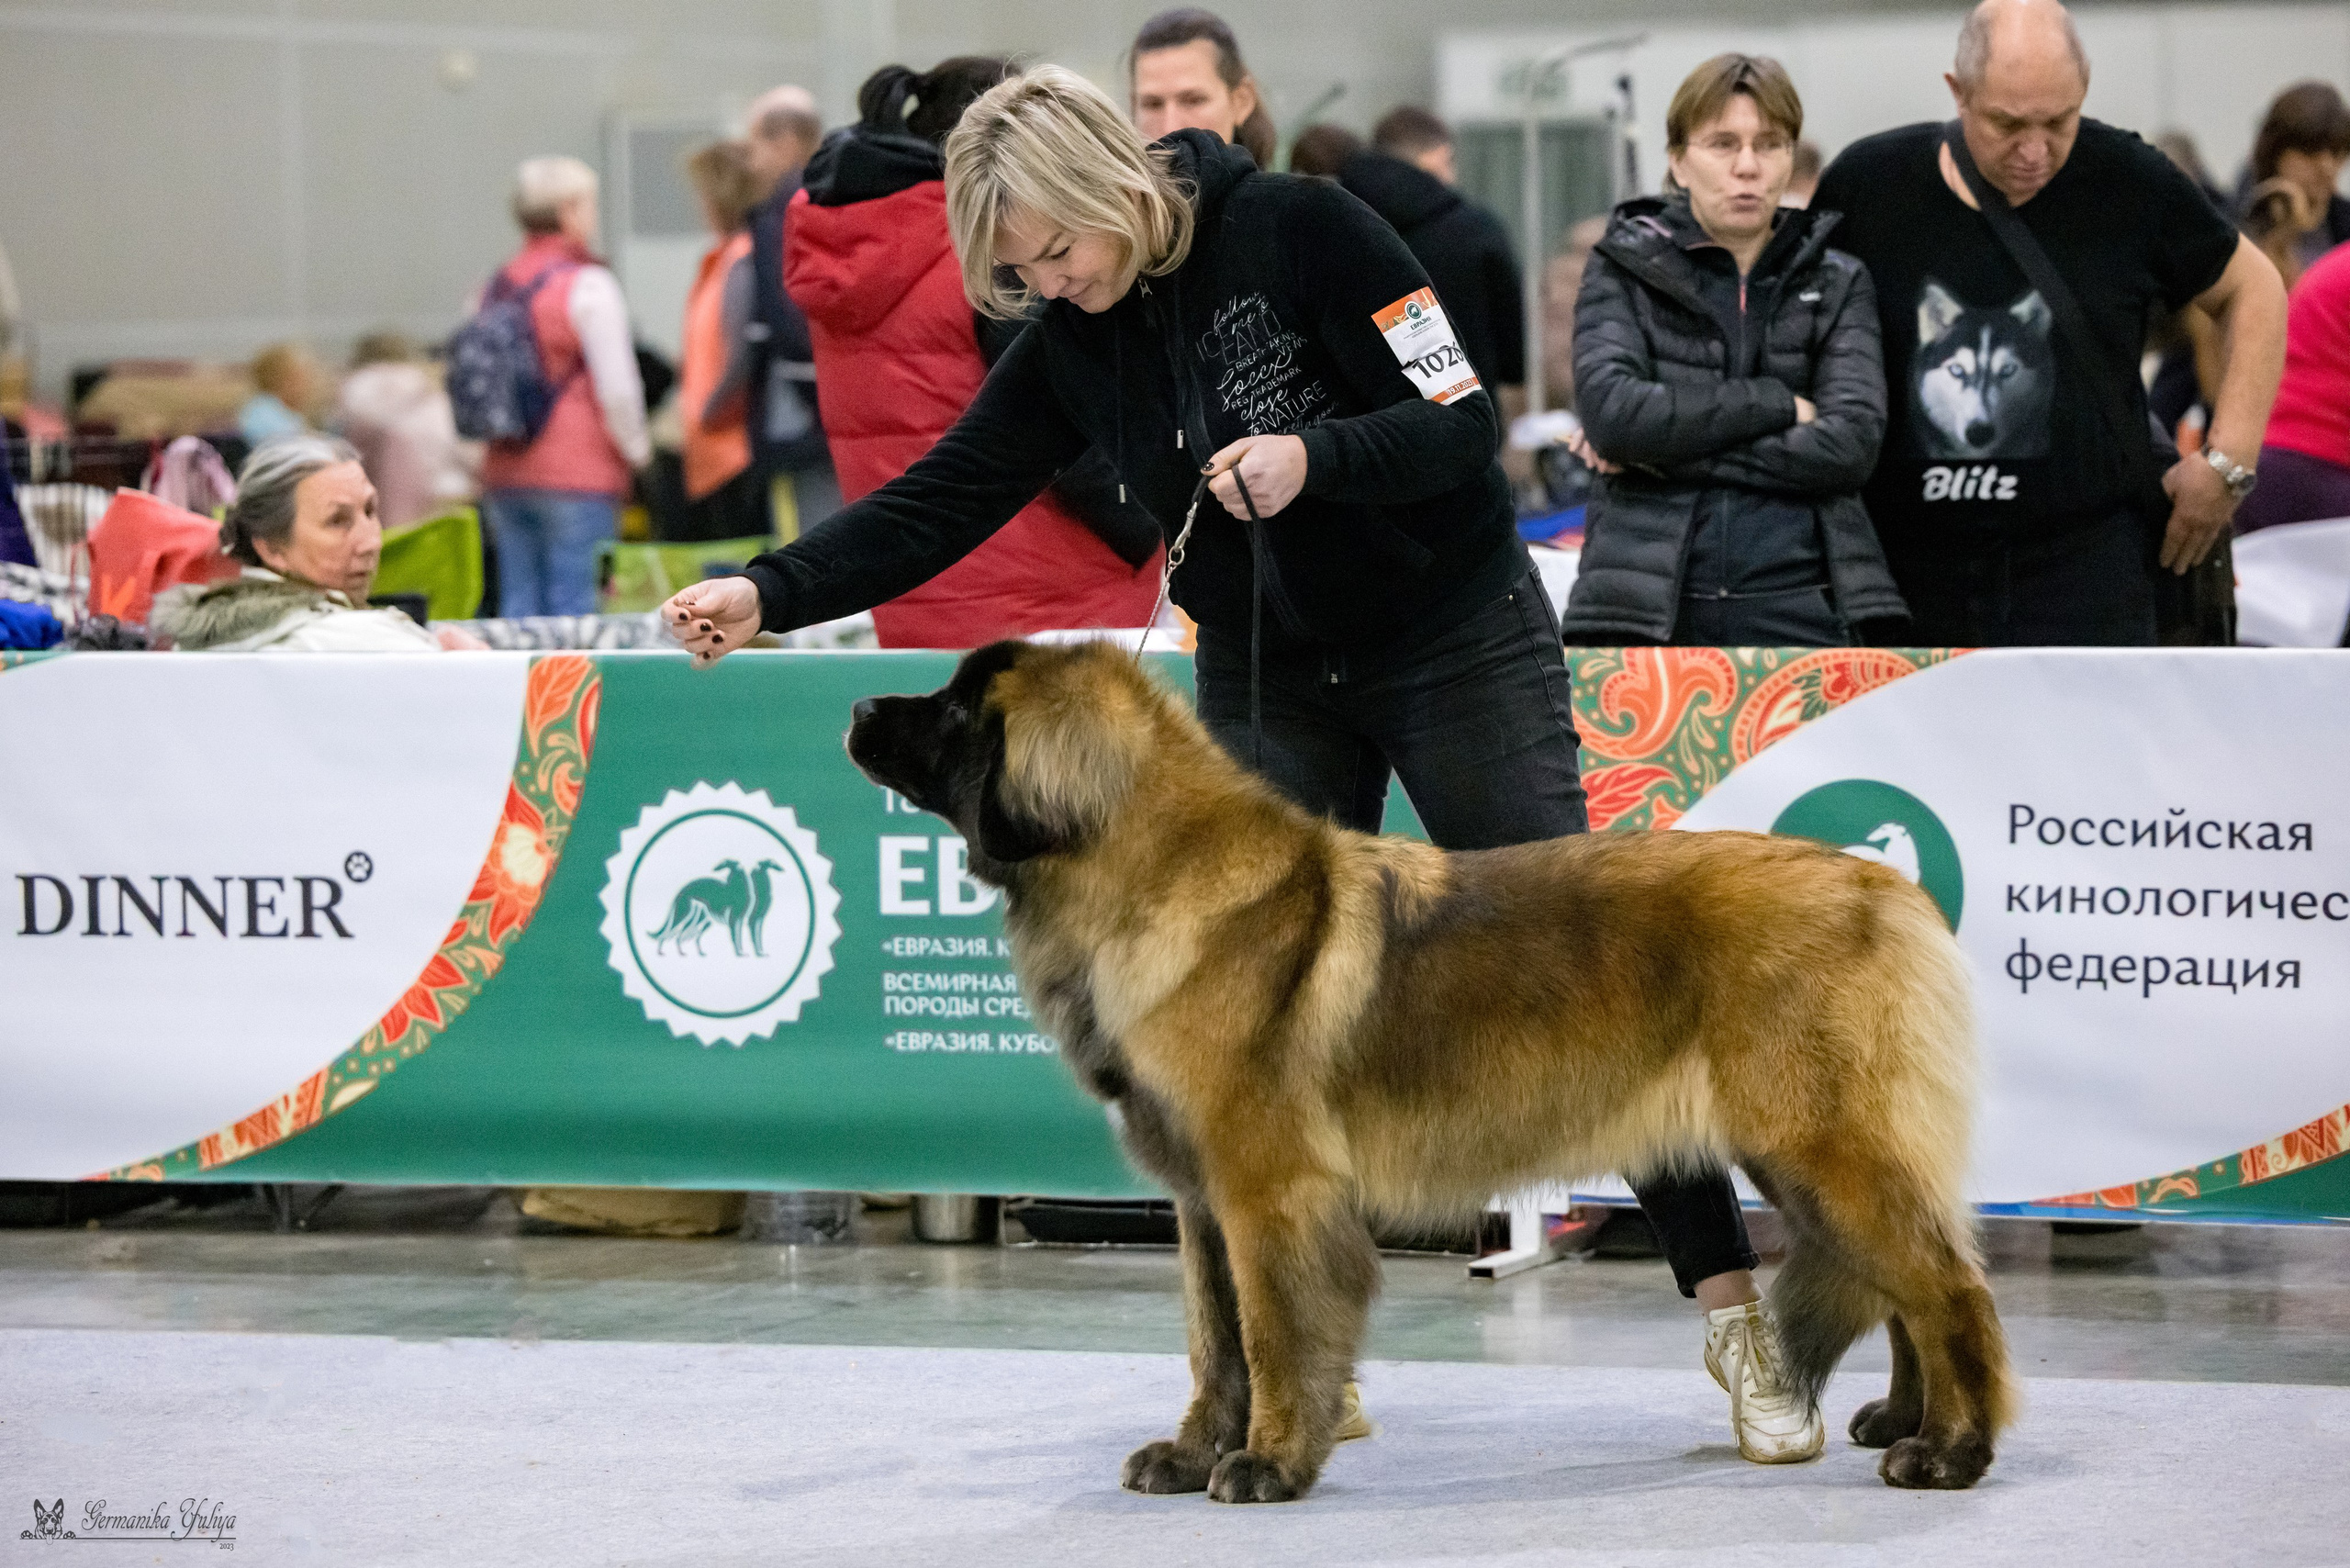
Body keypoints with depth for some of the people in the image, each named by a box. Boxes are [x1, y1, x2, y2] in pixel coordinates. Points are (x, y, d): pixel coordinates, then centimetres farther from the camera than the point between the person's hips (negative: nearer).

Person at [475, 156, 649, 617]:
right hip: (579, 475, -6)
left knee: (519, 602, 7)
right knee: (573, 610, -7)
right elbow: (618, 388, -12)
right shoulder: (588, 284, -10)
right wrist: (636, 447, 4)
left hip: (505, 476, 6)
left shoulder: (499, 285, 9)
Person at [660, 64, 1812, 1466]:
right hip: (1268, 682, 5)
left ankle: (1732, 1309, -1)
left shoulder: (1300, 231, -20)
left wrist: (1311, 456, -36)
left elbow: (1463, 426, -19)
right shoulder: (1071, 345, -4)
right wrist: (770, 595, -14)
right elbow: (941, 500, -3)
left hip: (1456, 642, -5)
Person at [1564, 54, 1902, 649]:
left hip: (1798, 611, 1)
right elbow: (1610, 411, -9)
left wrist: (1669, 454, -7)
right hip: (1647, 610, -1)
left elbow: (1850, 445, -3)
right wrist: (1778, 404, -7)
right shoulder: (1625, 270, 9)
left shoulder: (1837, 284, 13)